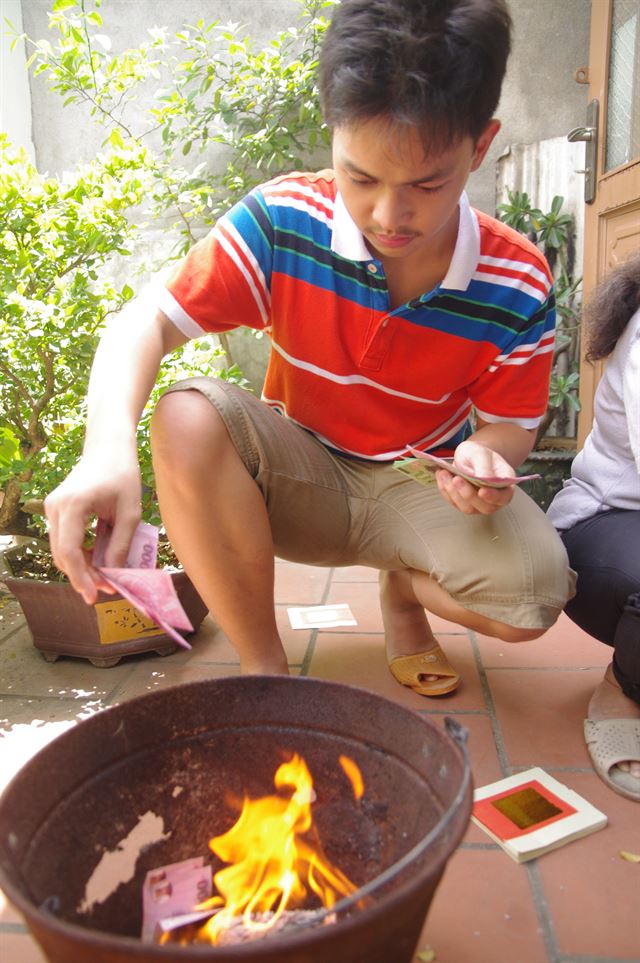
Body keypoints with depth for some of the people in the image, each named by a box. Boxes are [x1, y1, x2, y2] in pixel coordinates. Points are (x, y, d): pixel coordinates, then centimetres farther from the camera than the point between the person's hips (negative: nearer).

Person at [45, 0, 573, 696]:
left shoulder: (517, 285, -15)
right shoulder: (284, 221, -19)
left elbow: (510, 425, -4)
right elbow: (146, 321, -21)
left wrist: (484, 456, -30)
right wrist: (109, 448, -40)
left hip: (421, 486, 1)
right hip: (300, 474, 0)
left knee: (534, 594, -28)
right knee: (188, 419, -32)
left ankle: (404, 587, 12)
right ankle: (265, 668, -13)